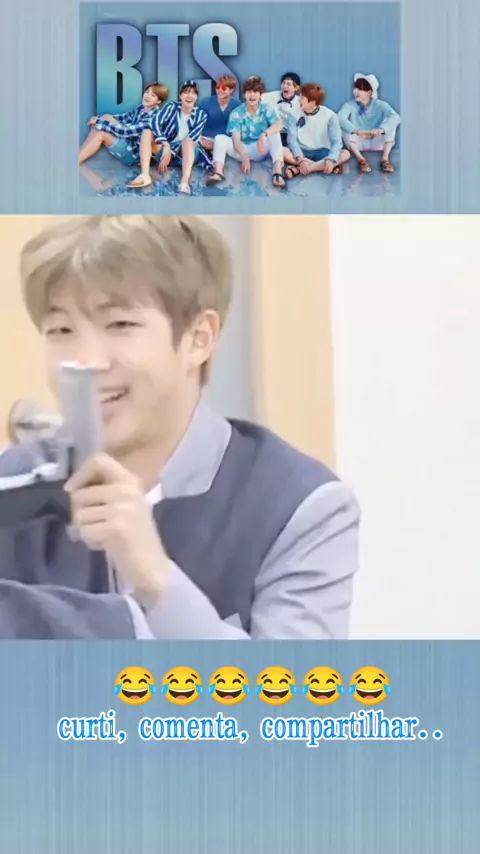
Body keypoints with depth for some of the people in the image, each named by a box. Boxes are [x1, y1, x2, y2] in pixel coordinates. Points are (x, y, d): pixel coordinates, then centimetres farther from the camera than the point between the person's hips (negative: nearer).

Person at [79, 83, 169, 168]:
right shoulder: (141, 108, 4)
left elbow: (126, 132, -25)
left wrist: (100, 123, -21)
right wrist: (98, 119, 1)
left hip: (134, 152, -8)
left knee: (101, 134, -22)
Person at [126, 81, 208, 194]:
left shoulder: (201, 115, -1)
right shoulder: (172, 107, -1)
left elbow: (193, 138, -14)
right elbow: (155, 122, -19)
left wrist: (171, 152, -25)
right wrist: (166, 146, -33)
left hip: (187, 152, -1)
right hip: (166, 150, 1)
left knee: (188, 141, -33)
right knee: (147, 132, -21)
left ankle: (184, 182, -56)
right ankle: (145, 175, -41)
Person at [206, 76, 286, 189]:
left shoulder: (266, 109, -5)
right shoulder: (236, 113, -6)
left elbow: (279, 124, -25)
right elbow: (236, 139, -16)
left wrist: (264, 134, -46)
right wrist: (244, 157, -35)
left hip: (259, 151, 0)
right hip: (241, 150, 0)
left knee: (274, 133, -27)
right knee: (220, 138, -23)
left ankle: (277, 172, -45)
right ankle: (218, 172, -46)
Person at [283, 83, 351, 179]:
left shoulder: (329, 115, -8)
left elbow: (336, 141, -15)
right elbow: (292, 139, -14)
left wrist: (330, 160, -36)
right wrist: (300, 160, -32)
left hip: (322, 152, 0)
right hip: (301, 152, 0)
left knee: (345, 154, -28)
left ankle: (298, 169, -33)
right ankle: (321, 166, -29)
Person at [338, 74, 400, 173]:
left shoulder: (380, 105, -9)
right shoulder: (349, 105, -8)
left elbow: (395, 117, -27)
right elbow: (340, 119, -29)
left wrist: (381, 129, -47)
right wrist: (357, 131, -46)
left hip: (377, 143, 0)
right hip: (358, 143, 0)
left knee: (390, 123, -21)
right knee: (345, 126, -24)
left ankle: (385, 158, -31)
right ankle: (360, 158, -34)